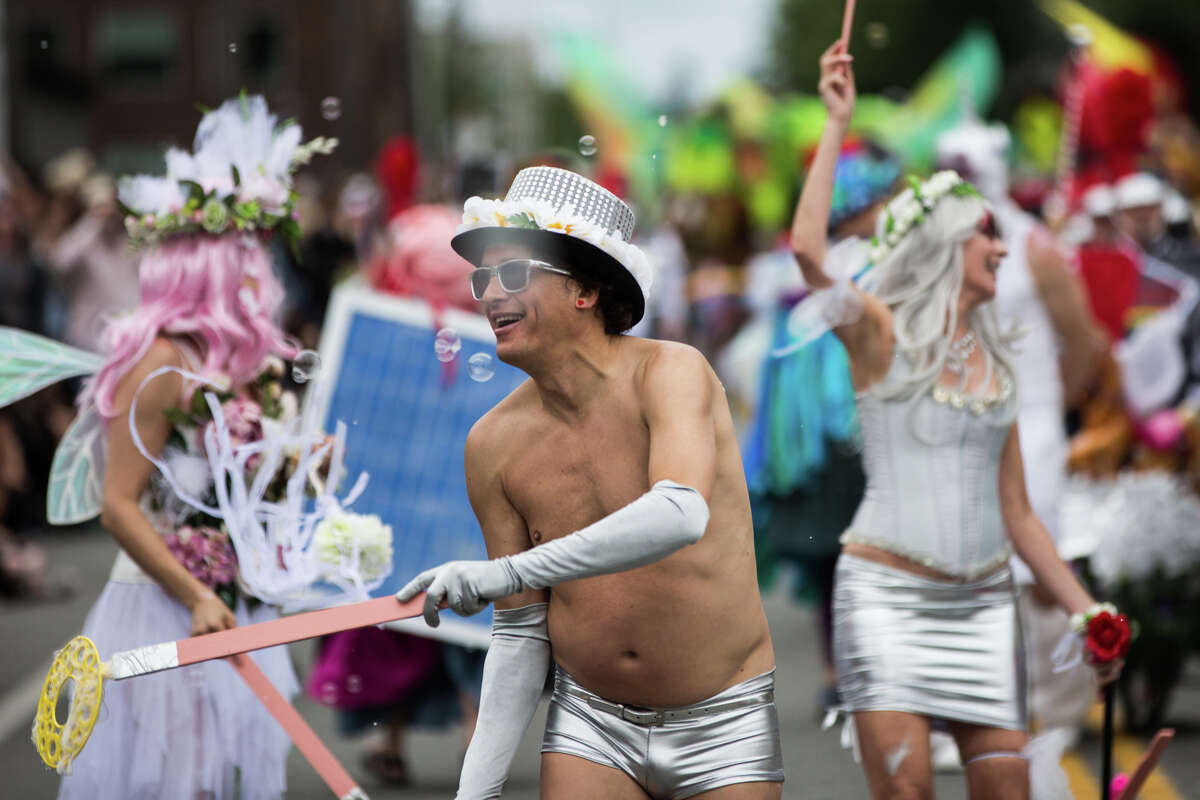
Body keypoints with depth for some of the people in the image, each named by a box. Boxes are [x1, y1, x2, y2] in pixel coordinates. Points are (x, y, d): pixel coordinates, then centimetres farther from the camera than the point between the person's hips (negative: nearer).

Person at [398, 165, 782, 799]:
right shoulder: (493, 444, -3)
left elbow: (681, 515, -36)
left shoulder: (669, 372, -16)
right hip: (592, 721, 3)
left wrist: (510, 572, -42)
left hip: (722, 724, -3)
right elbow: (518, 634, 4)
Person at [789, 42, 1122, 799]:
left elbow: (1017, 514, 17)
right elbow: (808, 249, -21)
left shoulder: (994, 363, 14)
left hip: (983, 599, 5)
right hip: (888, 591, -5)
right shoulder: (881, 334, -1)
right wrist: (838, 123, -16)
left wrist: (1084, 610, 12)